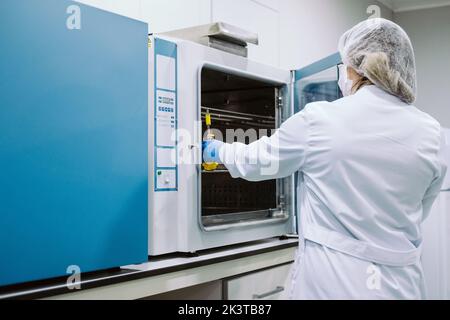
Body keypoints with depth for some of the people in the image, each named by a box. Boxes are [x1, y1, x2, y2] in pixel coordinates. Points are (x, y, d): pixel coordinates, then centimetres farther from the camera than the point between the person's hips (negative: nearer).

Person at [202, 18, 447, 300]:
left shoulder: (317, 119, -11)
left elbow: (256, 161, 5)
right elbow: (417, 211, 10)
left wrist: (217, 150, 25)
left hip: (330, 281, -2)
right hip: (401, 284, 3)